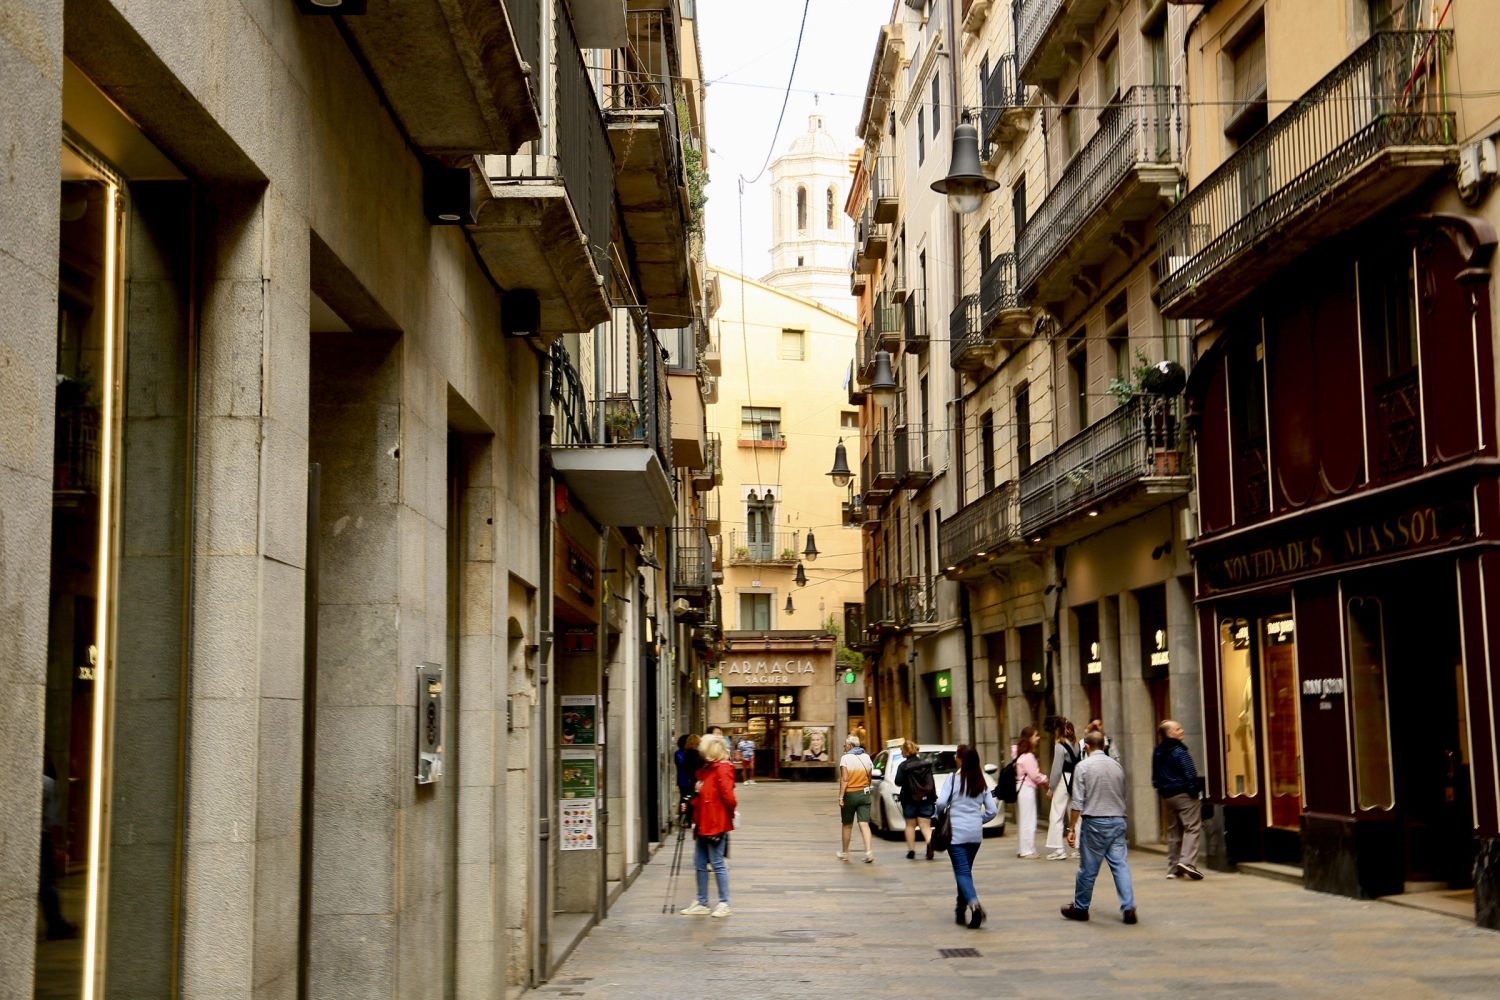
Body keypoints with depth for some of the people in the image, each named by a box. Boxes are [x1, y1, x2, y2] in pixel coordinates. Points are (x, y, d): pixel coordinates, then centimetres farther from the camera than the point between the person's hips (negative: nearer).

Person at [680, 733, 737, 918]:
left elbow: (729, 797, -21)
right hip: (703, 824, 10)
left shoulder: (722, 769, -15)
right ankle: (702, 904, 20)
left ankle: (724, 904, 6)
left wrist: (728, 817, -10)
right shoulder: (706, 769, 14)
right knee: (700, 864, 12)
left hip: (716, 825, -10)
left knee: (717, 864, -3)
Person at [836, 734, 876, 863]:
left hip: (850, 794, -3)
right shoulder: (866, 757, 7)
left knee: (847, 825, 11)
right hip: (865, 794, 3)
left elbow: (844, 779, -16)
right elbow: (869, 778, 11)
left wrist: (840, 797, -15)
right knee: (864, 824, -1)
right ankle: (868, 851, -17)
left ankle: (844, 853, 24)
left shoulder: (845, 758, -9)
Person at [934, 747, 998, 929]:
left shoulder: (954, 779, -6)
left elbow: (941, 802, -14)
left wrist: (941, 815, 6)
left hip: (956, 832, -5)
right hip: (976, 833, 5)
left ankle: (974, 903, -29)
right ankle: (961, 909, 23)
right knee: (966, 870, 18)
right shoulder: (982, 783, 7)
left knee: (962, 872, -6)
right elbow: (992, 810, 5)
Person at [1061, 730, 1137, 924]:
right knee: (1120, 864, 3)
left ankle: (1080, 907, 18)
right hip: (1118, 821, 4)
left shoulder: (1083, 766, -6)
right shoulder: (1117, 765, 9)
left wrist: (1072, 828, -4)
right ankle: (1128, 907, -5)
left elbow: (1078, 802, -9)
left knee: (1088, 868, 5)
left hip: (1095, 822, -4)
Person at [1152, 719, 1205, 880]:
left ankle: (1173, 868, 11)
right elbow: (1190, 774, -16)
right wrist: (1195, 790, -8)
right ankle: (1187, 860, -24)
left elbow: (1155, 778, 16)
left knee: (1173, 830, 12)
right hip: (1184, 794, -7)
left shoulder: (1157, 753, 11)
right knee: (1191, 827, -8)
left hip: (1167, 796, 8)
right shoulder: (1179, 751, -12)